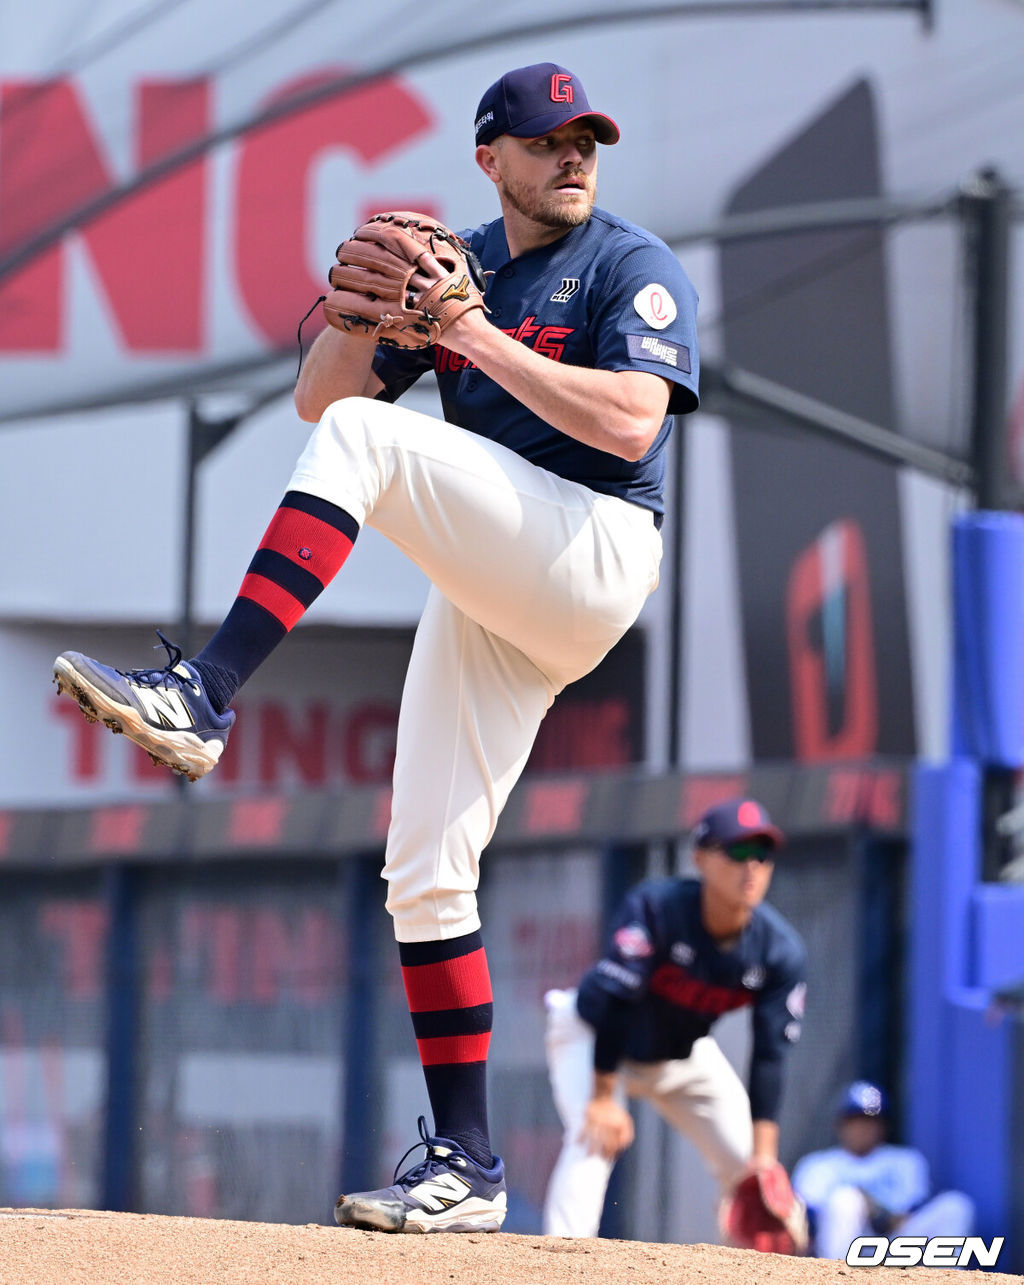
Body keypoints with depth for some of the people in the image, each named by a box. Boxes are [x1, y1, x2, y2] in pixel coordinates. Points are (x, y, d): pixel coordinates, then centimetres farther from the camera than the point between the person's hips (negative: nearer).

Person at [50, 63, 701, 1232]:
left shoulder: (633, 268, -1)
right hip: (489, 598, 7)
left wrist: (479, 337, -16)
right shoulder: (458, 264, 17)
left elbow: (631, 424, -18)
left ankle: (203, 699, -34)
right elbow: (319, 394, 14)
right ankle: (465, 1168, 4)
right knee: (423, 874, 0)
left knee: (366, 439, -25)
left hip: (590, 557, -7)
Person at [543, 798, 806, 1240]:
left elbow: (769, 1056, -22)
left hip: (685, 1053, 5)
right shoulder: (654, 906, -34)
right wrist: (603, 1098, -35)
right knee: (593, 1140, -29)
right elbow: (614, 1003, -33)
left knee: (748, 1163, 0)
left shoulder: (780, 950, -23)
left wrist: (764, 1151, -29)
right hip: (592, 1037, -5)